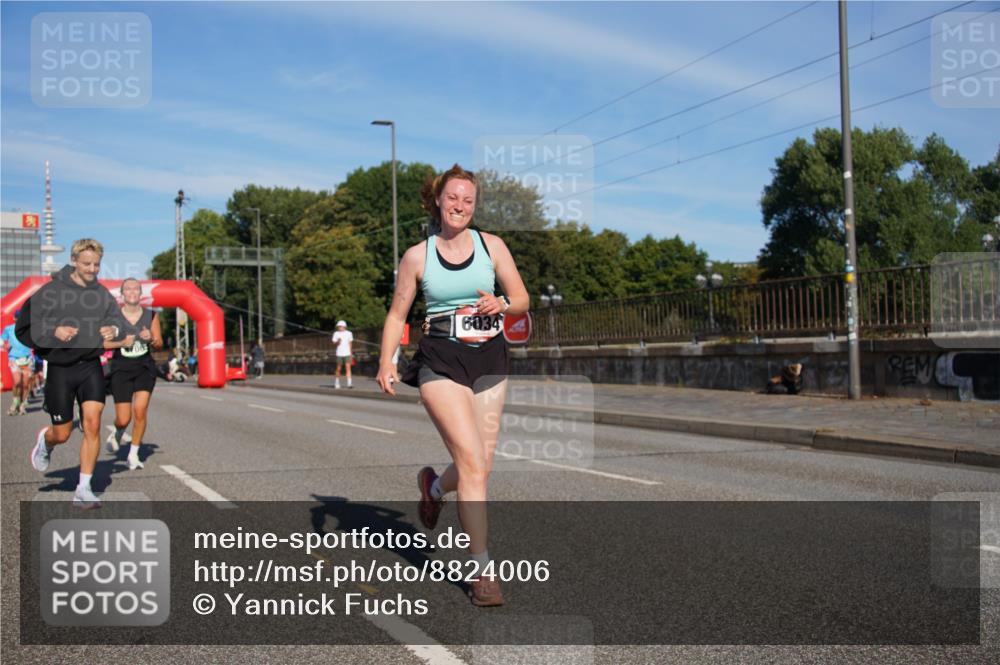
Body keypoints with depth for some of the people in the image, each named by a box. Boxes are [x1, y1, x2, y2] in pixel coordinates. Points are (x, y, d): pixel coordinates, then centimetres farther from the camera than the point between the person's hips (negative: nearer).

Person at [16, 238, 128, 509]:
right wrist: (53, 332, -22)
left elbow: (118, 318, 8)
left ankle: (84, 489, 0)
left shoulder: (102, 293, 4)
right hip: (60, 368, -2)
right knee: (62, 433, 5)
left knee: (92, 424, -11)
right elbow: (24, 328, -5)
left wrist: (114, 329, -16)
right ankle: (45, 440, 45)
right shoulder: (50, 291, -7)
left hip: (91, 366, 2)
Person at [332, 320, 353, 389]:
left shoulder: (349, 333, 6)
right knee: (338, 369, 5)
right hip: (339, 354, 0)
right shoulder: (336, 334, 4)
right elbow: (334, 343, 1)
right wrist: (338, 341, -21)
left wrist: (351, 353, 14)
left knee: (348, 367, -13)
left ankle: (349, 384, -17)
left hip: (347, 353, 0)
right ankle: (336, 383, 23)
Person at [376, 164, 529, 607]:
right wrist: (386, 362, -5)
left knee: (480, 466, 6)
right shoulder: (417, 256, 3)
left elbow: (522, 300, 9)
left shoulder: (491, 246, 6)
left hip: (489, 360, 3)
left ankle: (434, 486, 43)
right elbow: (397, 314, 8)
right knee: (473, 463, -15)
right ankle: (482, 571, -4)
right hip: (441, 364, -3)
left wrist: (501, 305, -14)